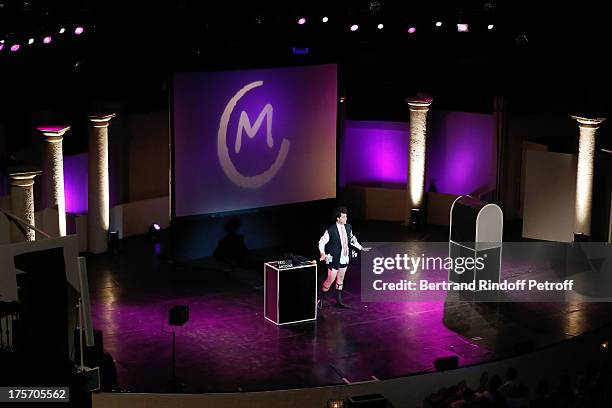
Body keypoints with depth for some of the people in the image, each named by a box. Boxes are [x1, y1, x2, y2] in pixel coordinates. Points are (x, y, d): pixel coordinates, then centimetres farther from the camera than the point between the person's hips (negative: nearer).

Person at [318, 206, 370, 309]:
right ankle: (320, 299, 16)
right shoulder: (331, 230, -19)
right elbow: (321, 242, -12)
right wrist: (323, 254, -25)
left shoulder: (348, 227, 0)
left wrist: (362, 248, 18)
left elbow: (352, 240, 16)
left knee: (340, 279, 16)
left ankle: (339, 301, 26)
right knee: (330, 280, -2)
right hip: (334, 259, -6)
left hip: (344, 258, 6)